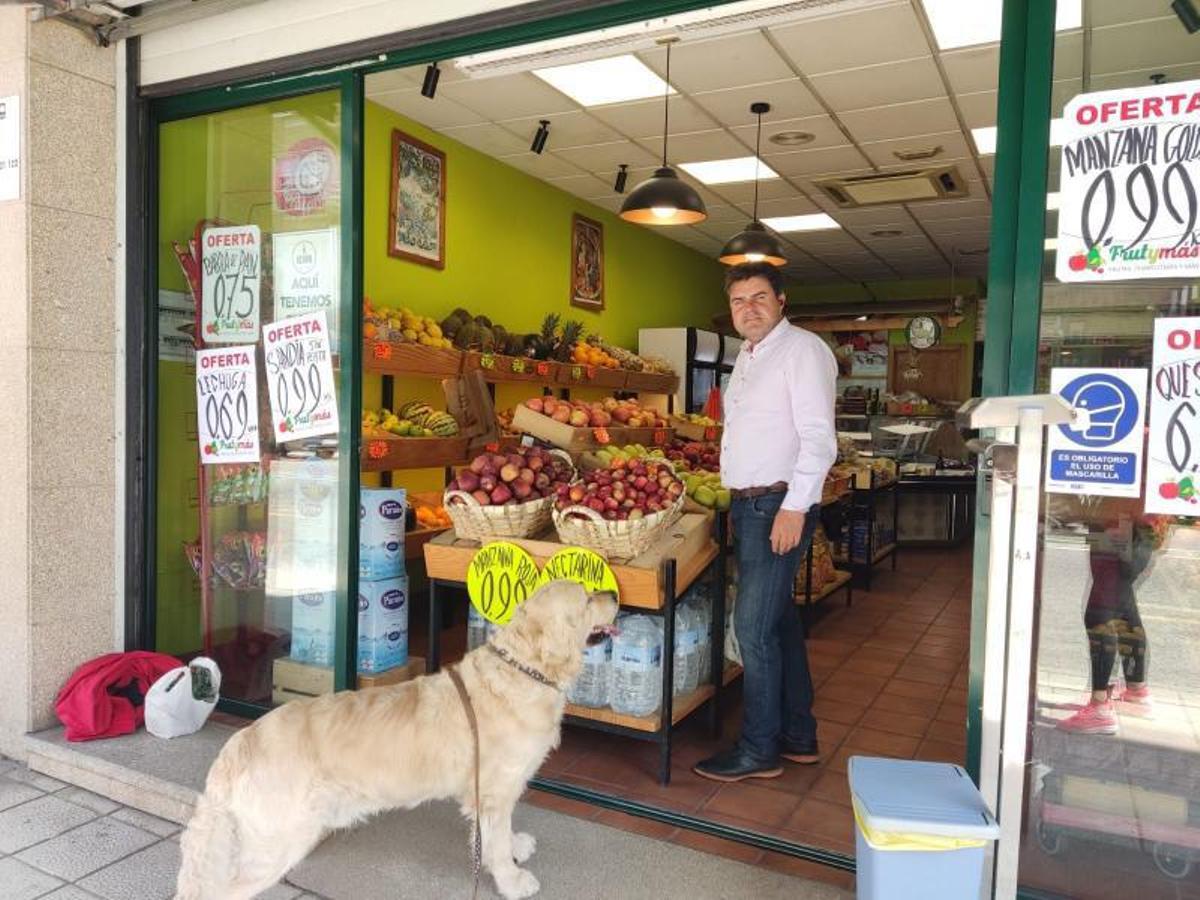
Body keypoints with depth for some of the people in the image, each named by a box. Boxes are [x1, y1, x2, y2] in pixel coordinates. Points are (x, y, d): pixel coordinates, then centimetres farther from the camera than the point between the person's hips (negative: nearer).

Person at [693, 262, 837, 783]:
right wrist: (740, 503, 17)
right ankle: (798, 736, 27)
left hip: (780, 505, -9)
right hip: (748, 505, 9)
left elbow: (819, 438, -17)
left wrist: (794, 507, -22)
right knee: (778, 621, 15)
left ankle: (759, 751, 6)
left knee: (754, 627, -8)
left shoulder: (802, 349, -9)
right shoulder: (747, 356, 18)